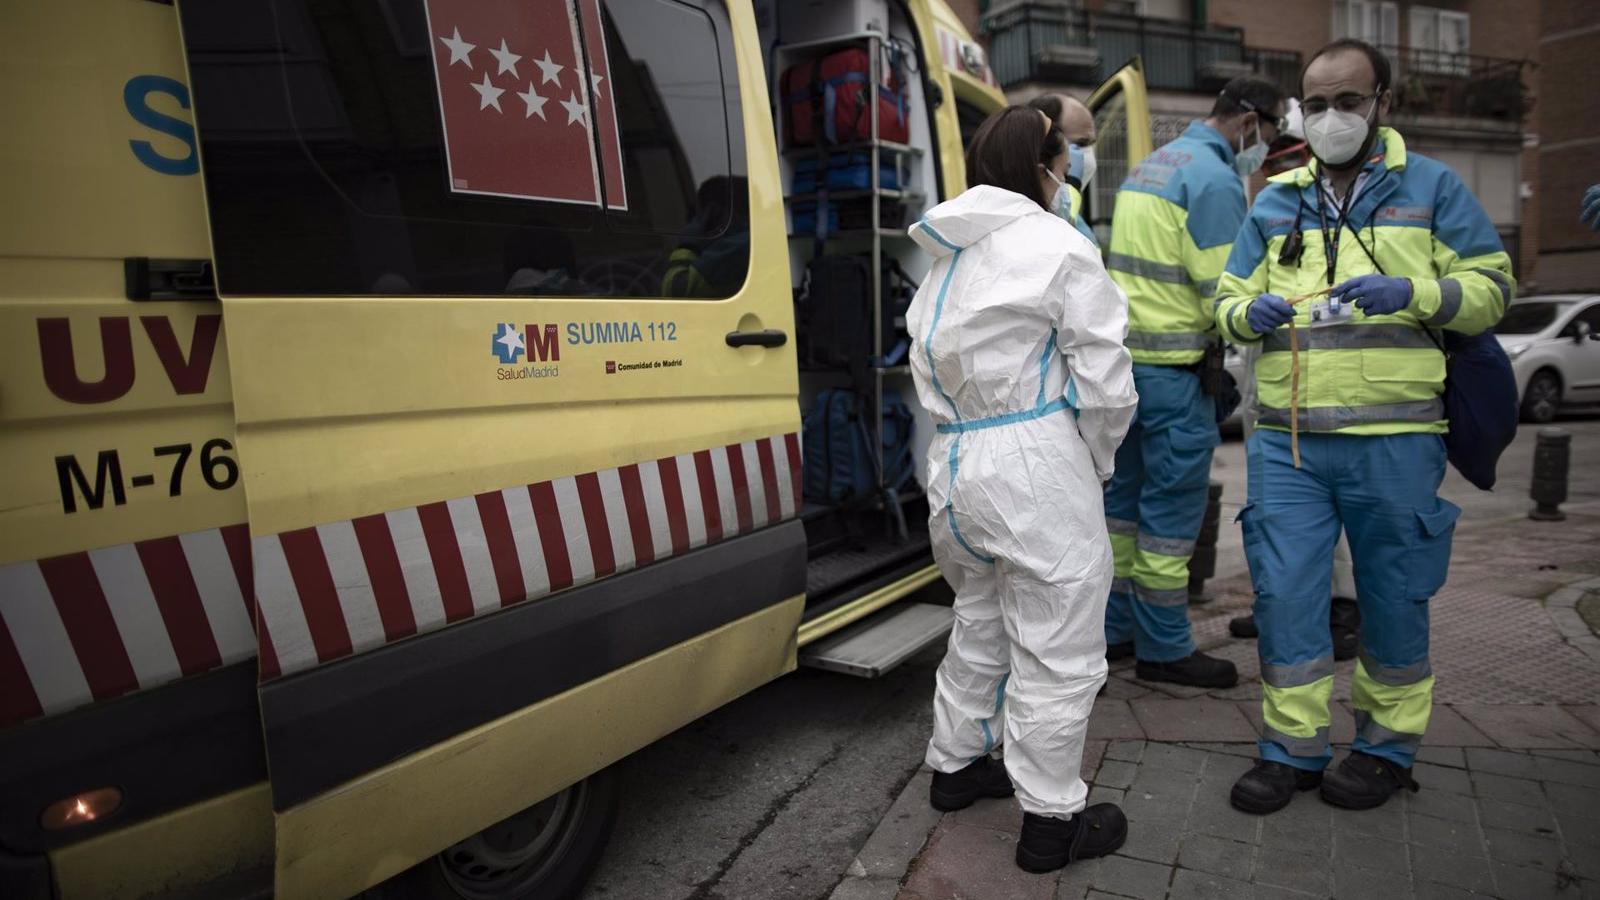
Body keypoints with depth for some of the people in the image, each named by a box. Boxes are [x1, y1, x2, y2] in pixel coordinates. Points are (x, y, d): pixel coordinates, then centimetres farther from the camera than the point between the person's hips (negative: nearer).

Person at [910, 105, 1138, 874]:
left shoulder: (948, 257, 13)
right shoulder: (1059, 249, -9)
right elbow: (1104, 382, -10)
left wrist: (965, 433, 15)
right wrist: (1099, 458, 6)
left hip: (954, 459, 8)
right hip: (1034, 466, -8)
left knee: (980, 622, 24)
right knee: (1057, 649, 5)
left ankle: (956, 765, 38)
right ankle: (1051, 819, 16)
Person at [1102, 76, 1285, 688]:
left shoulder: (1148, 165, 18)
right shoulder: (1215, 178, -11)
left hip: (1123, 356, 9)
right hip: (1173, 368, -9)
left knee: (1124, 497, 15)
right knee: (1173, 509, 0)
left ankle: (1116, 628, 26)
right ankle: (1165, 648, 11)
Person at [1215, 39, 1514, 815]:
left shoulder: (1432, 188, 7)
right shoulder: (1274, 202, 14)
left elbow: (1491, 287, 3)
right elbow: (1228, 301, 15)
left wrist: (1411, 293, -16)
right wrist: (1250, 312, -8)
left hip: (1393, 439, -2)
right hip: (1286, 441, 2)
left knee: (1394, 595, 9)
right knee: (1283, 591, 2)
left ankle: (1389, 744, 28)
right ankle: (1294, 746, 17)